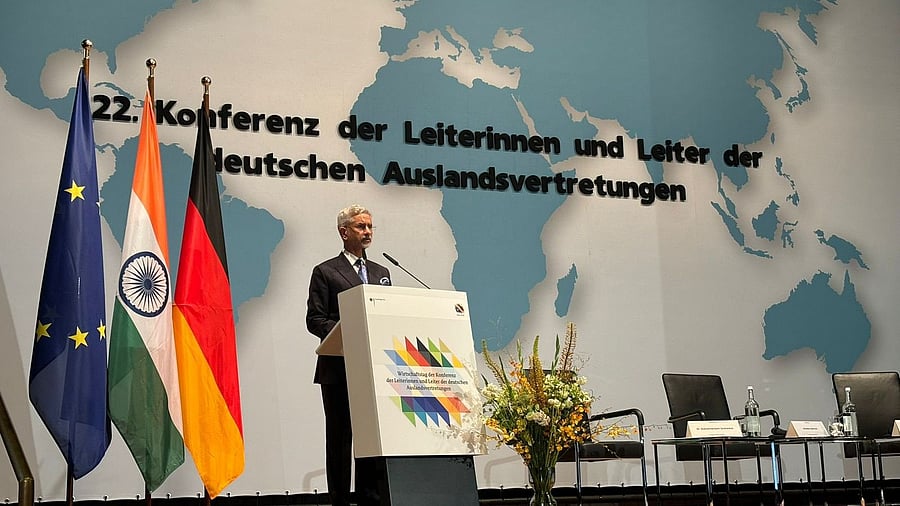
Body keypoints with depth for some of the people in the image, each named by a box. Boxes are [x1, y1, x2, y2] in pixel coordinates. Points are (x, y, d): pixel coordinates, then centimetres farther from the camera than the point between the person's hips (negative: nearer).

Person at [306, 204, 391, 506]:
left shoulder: (381, 273, 19)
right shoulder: (325, 272, 3)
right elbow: (315, 320, -5)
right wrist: (348, 334, -19)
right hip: (339, 370, -5)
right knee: (340, 439, -1)